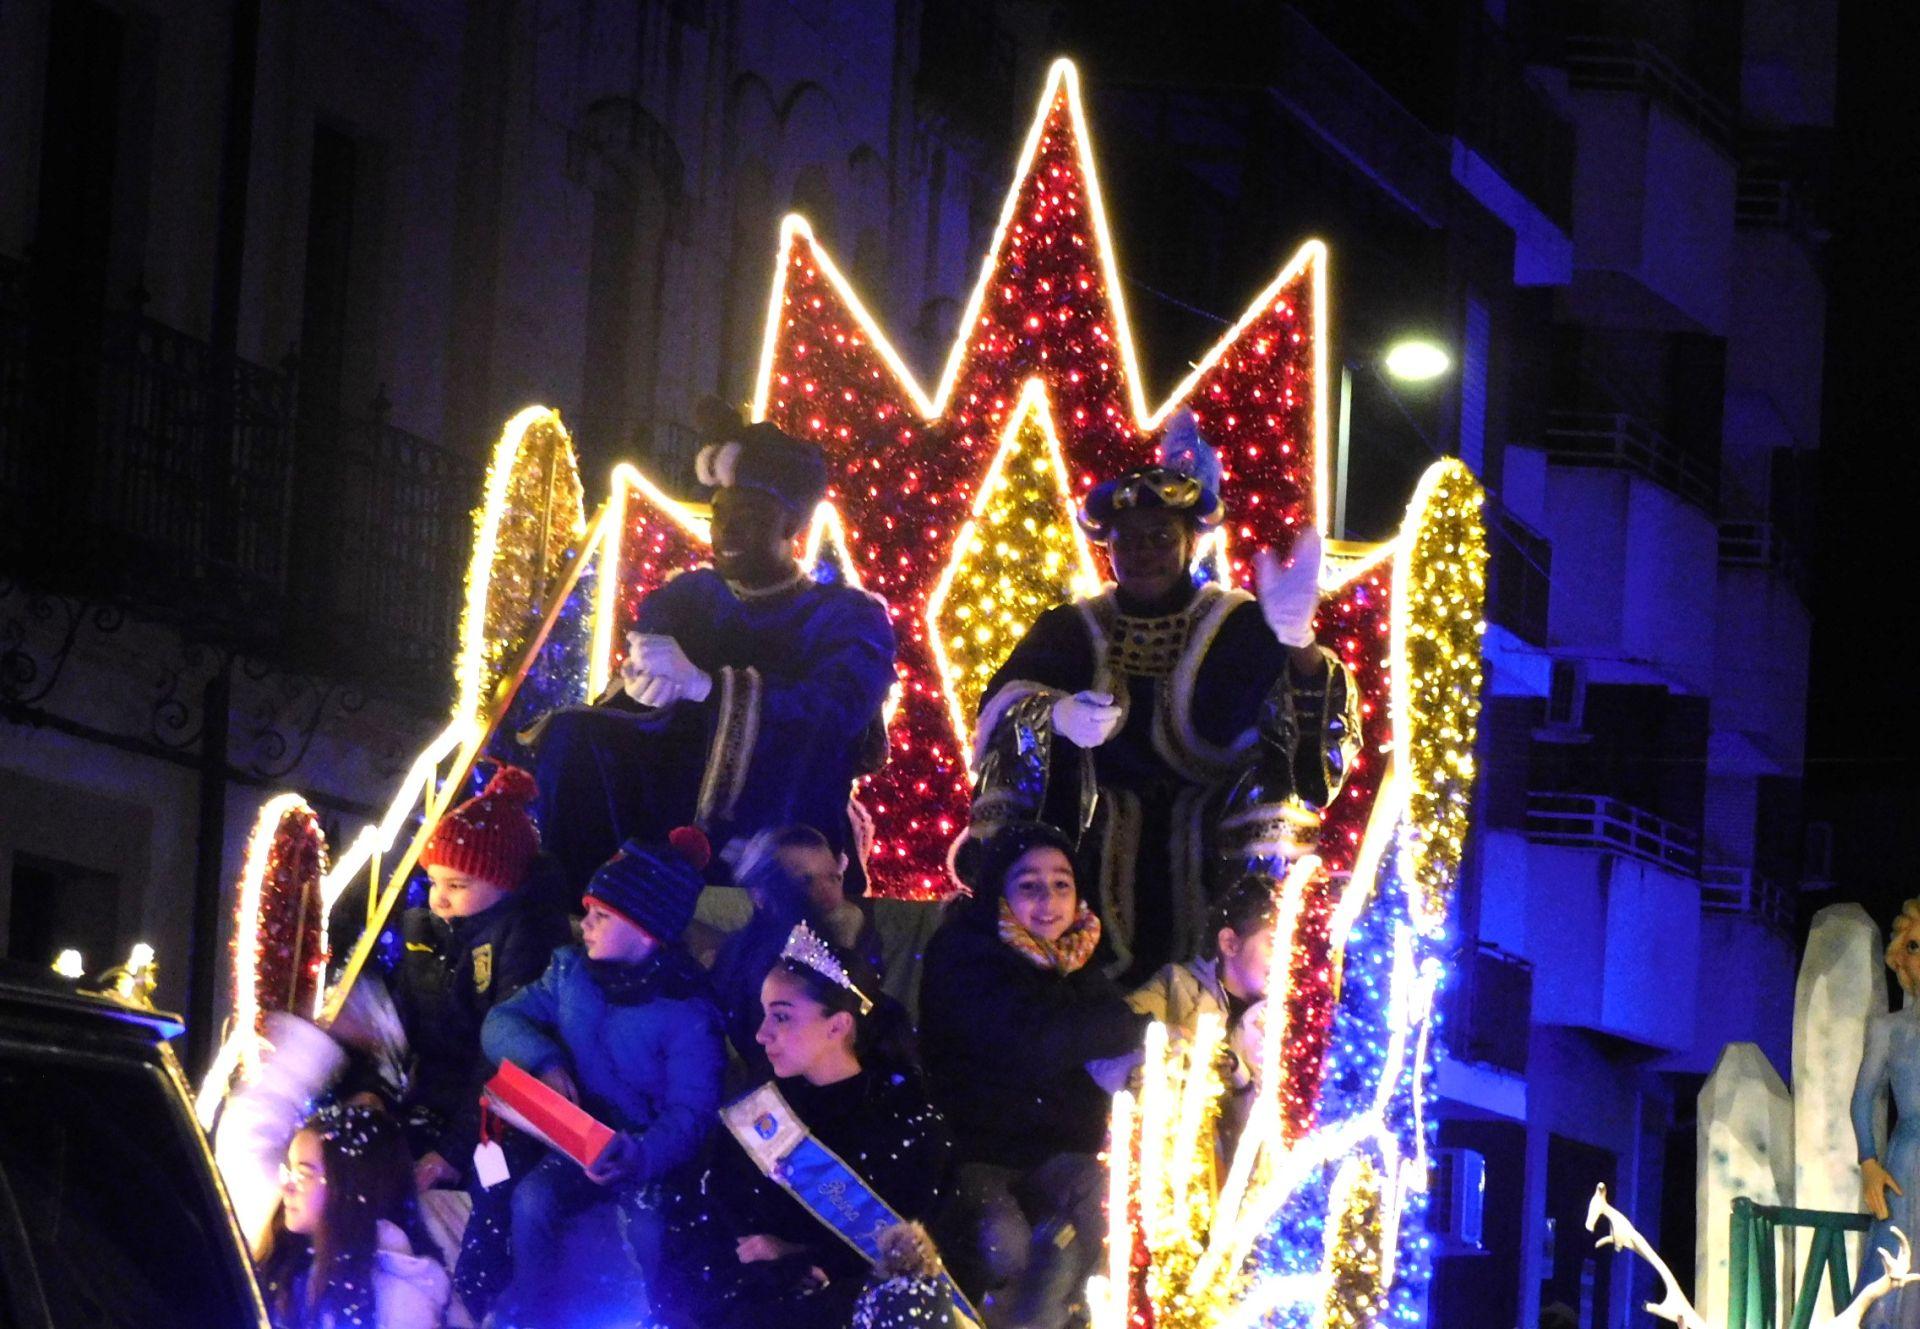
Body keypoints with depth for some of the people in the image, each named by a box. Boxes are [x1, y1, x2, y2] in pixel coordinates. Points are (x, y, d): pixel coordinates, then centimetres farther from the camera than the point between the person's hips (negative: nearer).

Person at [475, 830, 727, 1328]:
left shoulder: (687, 1014, -14)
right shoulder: (571, 971, 5)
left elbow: (689, 1114, -20)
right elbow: (502, 1021, 3)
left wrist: (641, 1155, -41)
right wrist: (544, 1061, -19)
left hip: (651, 1154, -4)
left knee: (637, 1228, -32)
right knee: (533, 1198, -26)